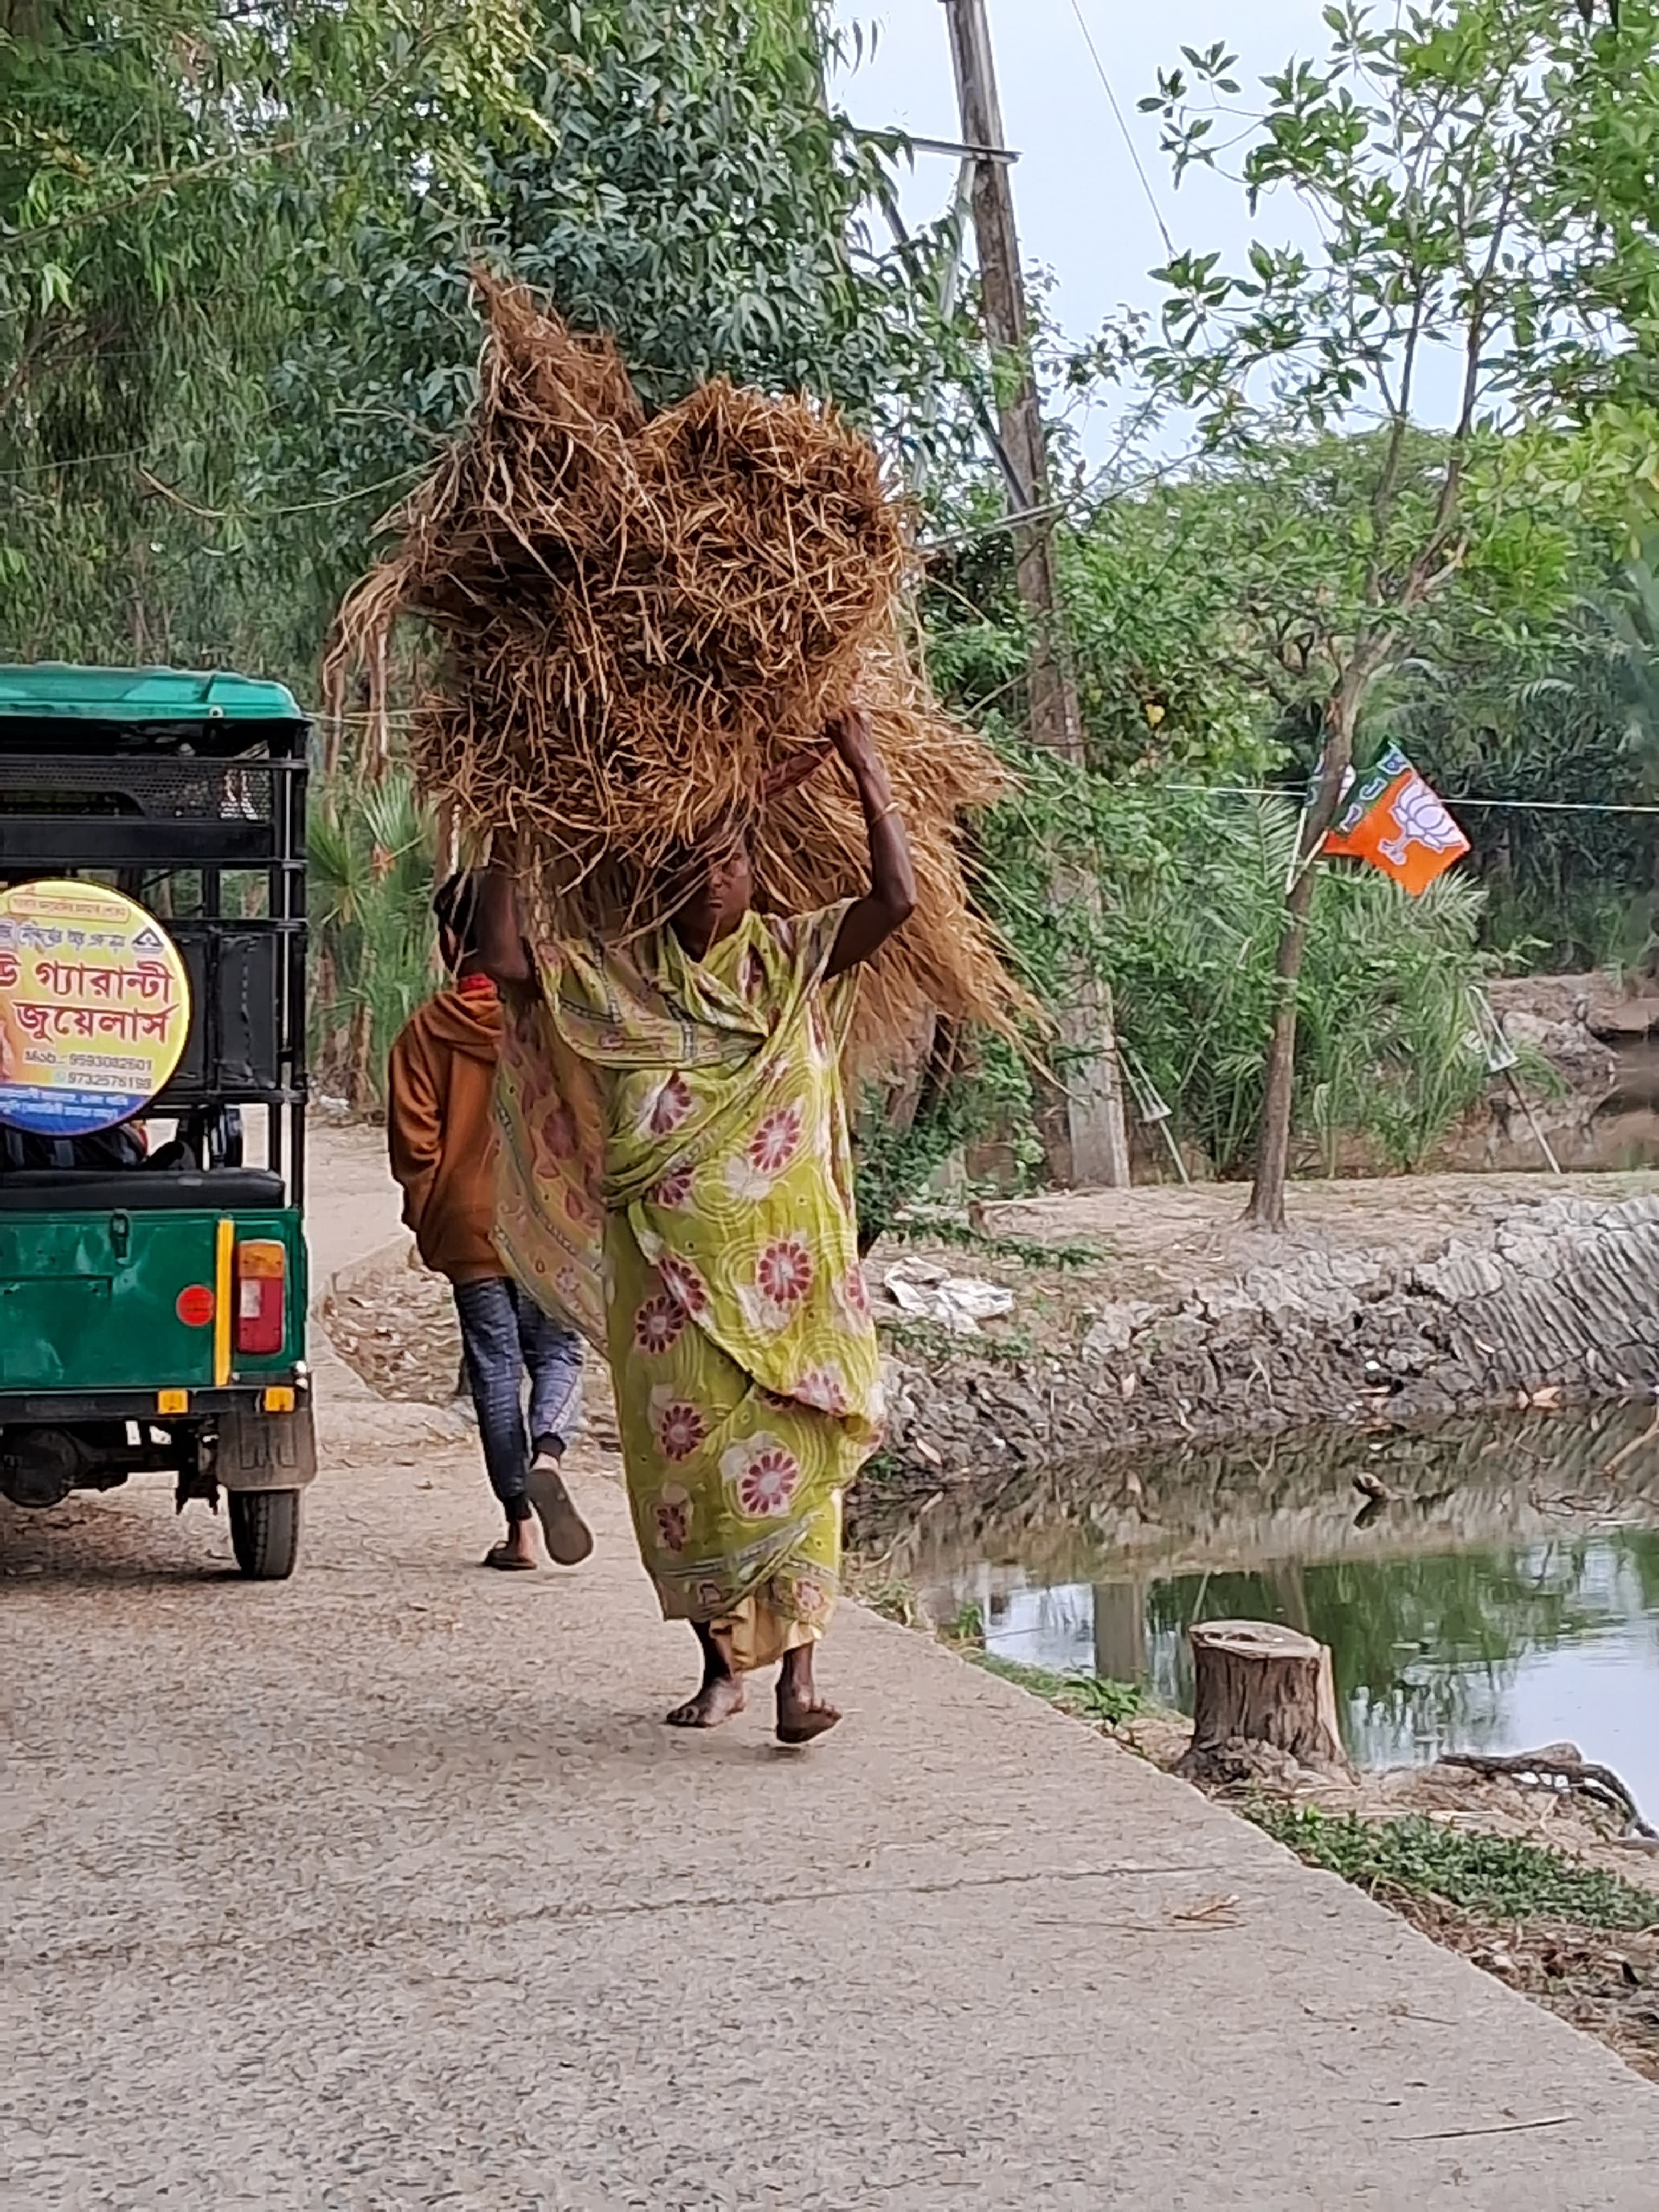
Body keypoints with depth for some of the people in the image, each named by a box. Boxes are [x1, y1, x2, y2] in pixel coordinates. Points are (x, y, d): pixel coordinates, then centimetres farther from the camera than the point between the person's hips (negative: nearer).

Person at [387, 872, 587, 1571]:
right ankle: (546, 1458, -17)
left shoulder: (428, 1029, -4)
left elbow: (413, 1138, -3)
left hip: (469, 1224, 0)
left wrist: (427, 1217, 10)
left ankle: (519, 1525, 7)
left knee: (494, 1369, 7)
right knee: (557, 1352, 12)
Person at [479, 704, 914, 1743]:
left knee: (791, 1450, -9)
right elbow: (505, 959, 0)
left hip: (785, 1266, -1)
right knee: (682, 1453, 3)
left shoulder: (797, 959, 6)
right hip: (671, 1269, 2)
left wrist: (864, 766, -4)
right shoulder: (618, 980, 9)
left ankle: (798, 1666, -9)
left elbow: (899, 897, -6)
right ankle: (720, 1665, 16)